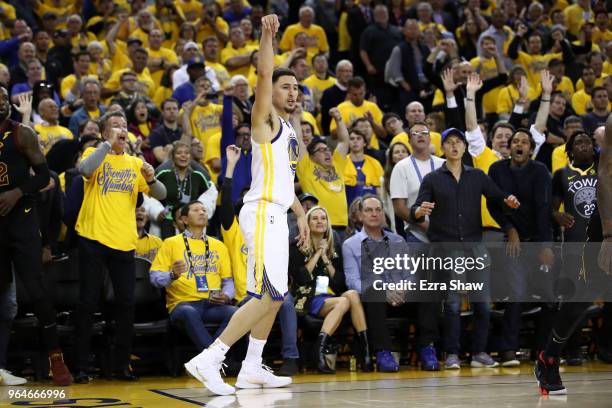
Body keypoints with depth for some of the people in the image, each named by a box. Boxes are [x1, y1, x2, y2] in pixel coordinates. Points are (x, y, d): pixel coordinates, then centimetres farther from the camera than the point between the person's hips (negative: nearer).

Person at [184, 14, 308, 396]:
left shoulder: (289, 130, 21)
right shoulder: (266, 120, -4)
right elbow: (265, 73, -20)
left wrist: (301, 213, 25)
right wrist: (267, 35, -27)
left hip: (276, 215, 10)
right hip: (262, 212, -10)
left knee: (273, 296, 12)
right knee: (269, 295, -17)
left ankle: (252, 369, 18)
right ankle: (208, 359, -20)